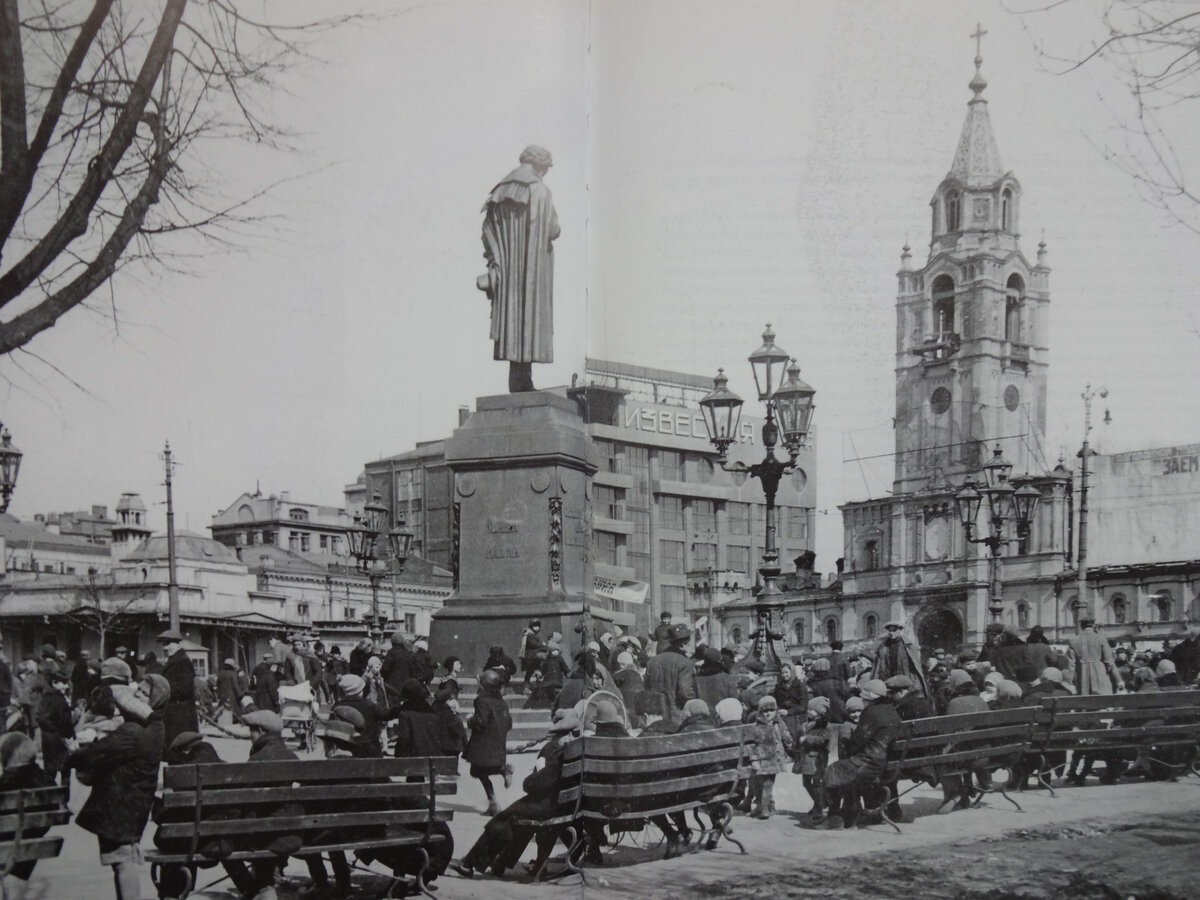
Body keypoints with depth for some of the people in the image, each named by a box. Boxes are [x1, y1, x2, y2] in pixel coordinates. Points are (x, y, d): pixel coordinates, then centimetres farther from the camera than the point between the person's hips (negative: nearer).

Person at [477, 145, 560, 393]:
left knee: (512, 319, 8)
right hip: (532, 268, -6)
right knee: (529, 316, -4)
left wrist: (494, 266, 8)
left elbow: (487, 232, 7)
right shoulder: (540, 191, -8)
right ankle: (521, 384, -9)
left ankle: (520, 384, 8)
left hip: (506, 269, 6)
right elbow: (553, 230, -12)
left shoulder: (501, 192, 10)